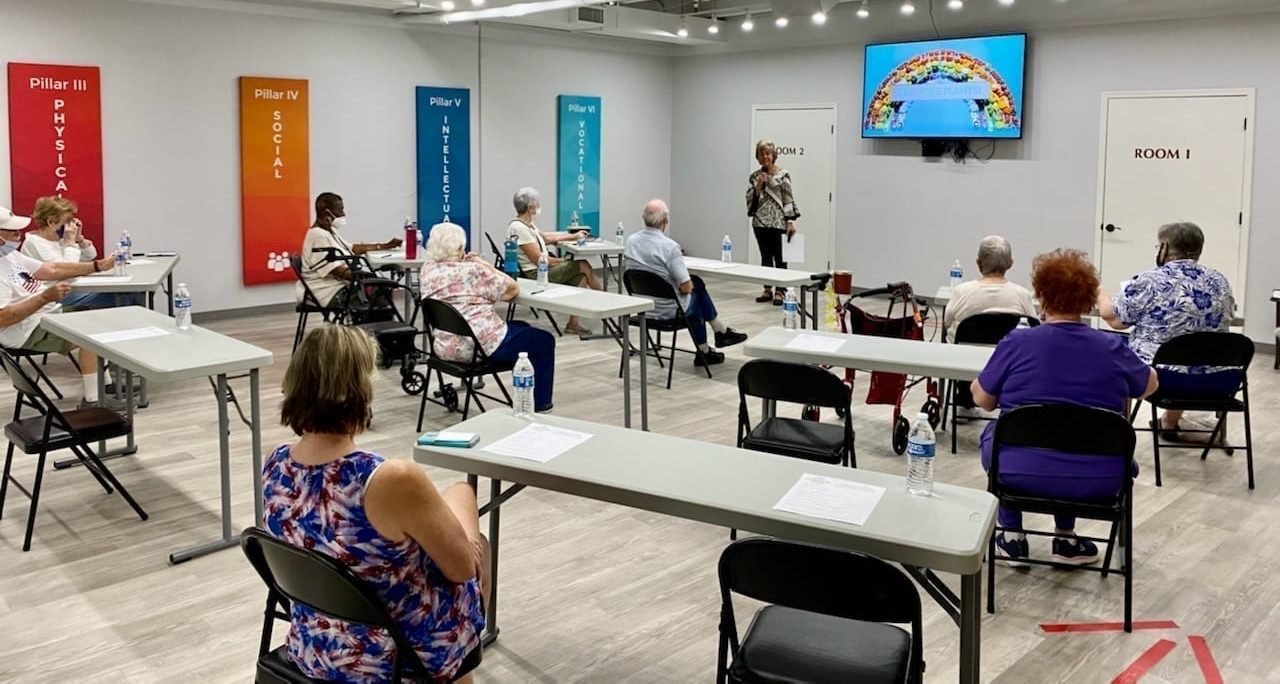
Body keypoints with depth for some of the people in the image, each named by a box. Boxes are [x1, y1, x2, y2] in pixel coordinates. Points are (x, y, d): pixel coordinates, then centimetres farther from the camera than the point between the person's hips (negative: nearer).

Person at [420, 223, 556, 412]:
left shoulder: (427, 270, 3)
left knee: (522, 328, 28)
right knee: (544, 340, 12)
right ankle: (538, 402, 19)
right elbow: (512, 289, -5)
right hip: (480, 346, -8)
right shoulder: (473, 270, -15)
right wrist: (484, 265, 5)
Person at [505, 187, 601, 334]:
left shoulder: (528, 224, 12)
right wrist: (562, 261, -6)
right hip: (534, 276, -10)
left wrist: (574, 236, 34)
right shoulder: (518, 227, -19)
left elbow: (547, 238, 29)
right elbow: (538, 259, -20)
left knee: (581, 275, -2)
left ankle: (574, 322, -2)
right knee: (583, 266, -10)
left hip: (541, 270, 10)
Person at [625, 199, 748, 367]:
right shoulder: (669, 246, -24)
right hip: (667, 310, -6)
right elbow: (686, 287, -21)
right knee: (696, 288, 24)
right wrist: (688, 284, 4)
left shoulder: (631, 240, -4)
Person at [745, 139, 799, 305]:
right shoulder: (755, 176, 9)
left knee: (779, 258, -1)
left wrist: (790, 221, -11)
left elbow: (789, 198, -6)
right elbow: (750, 198, 6)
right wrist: (758, 185, -9)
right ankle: (767, 290, 17)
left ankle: (779, 292, 3)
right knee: (765, 257, 10)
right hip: (761, 222, 4)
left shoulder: (783, 174, -3)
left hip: (779, 222, -4)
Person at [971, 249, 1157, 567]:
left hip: (1022, 473, -2)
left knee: (994, 431, 30)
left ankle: (1012, 537, 29)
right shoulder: (1113, 349, -5)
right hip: (1096, 482, 2)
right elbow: (1150, 385, 15)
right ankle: (1066, 539, 32)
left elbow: (983, 400, 1)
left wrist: (977, 383, 22)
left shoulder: (1016, 343, -11)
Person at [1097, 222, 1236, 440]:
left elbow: (1115, 319, 0)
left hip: (1160, 376, -4)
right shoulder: (1220, 281, 6)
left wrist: (1100, 293, 19)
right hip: (1219, 381, 4)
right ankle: (1170, 422, 44)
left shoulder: (1148, 281, -8)